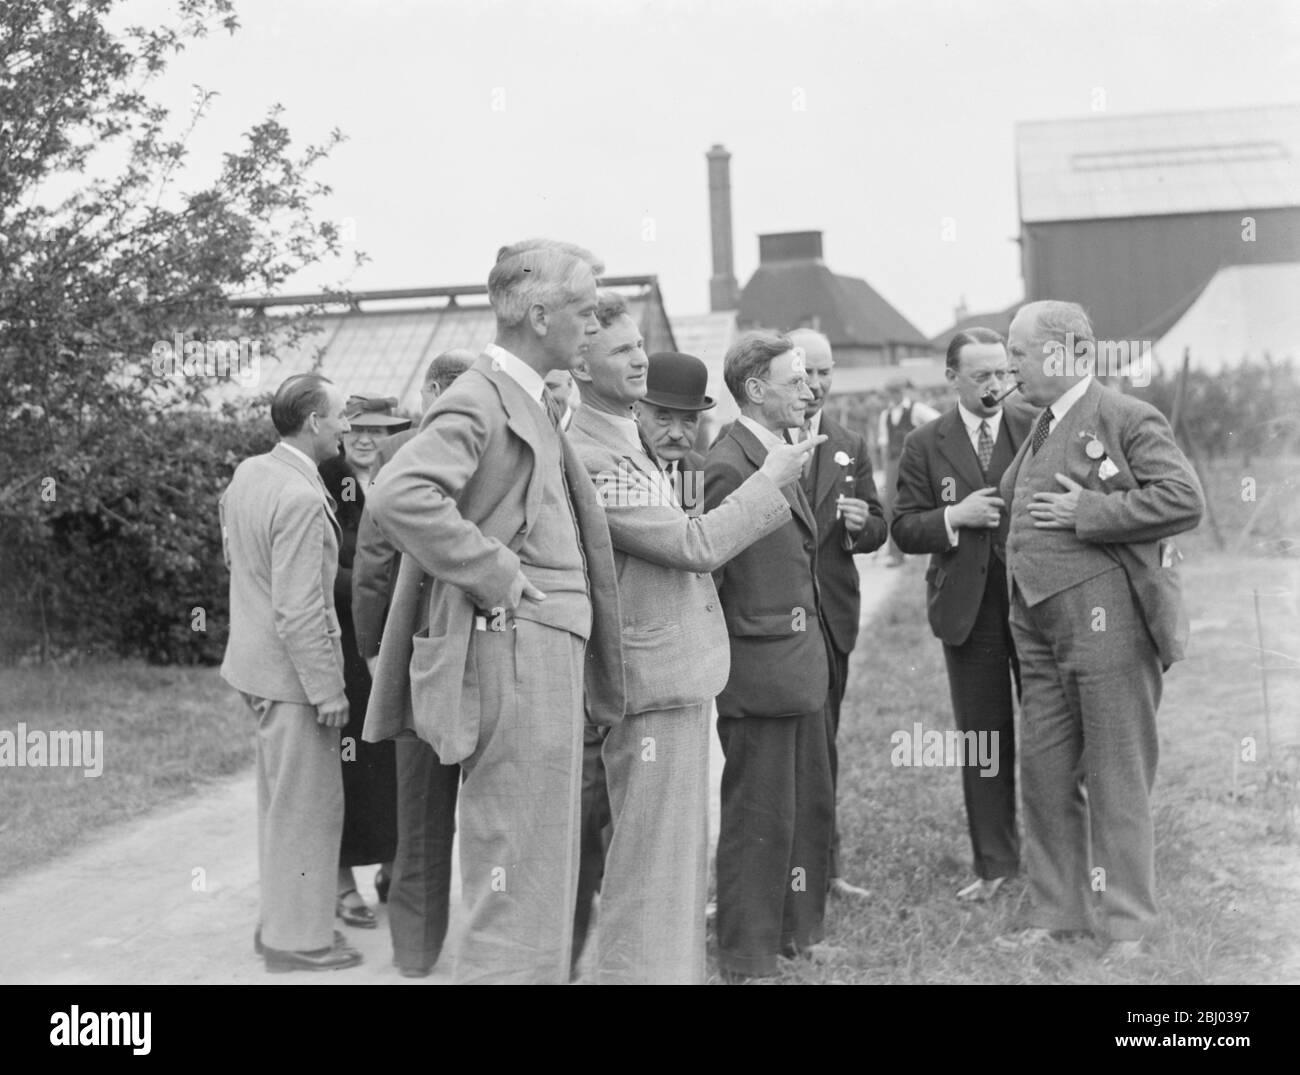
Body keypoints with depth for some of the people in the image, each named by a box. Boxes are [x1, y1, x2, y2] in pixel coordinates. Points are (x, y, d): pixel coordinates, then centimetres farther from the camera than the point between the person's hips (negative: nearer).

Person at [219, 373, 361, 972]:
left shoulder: (246, 474, 5)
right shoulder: (302, 499, -23)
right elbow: (299, 611, -24)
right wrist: (326, 689, -19)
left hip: (254, 659, 10)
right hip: (292, 672, -10)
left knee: (279, 798, 20)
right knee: (309, 805, 2)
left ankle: (279, 918, 32)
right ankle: (298, 938, 11)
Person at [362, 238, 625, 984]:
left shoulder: (532, 402, 16)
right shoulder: (480, 400, -13)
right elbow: (398, 495, -29)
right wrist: (493, 573, -22)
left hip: (551, 656, 10)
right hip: (513, 651, -10)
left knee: (548, 862, 18)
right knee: (520, 873, -6)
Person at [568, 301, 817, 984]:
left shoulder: (622, 437, 13)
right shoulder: (588, 456, -20)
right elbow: (694, 545, -19)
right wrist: (771, 479, -10)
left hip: (676, 667, 10)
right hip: (654, 675, -10)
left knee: (674, 850, 18)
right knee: (654, 855, -4)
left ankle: (671, 967, 29)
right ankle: (641, 970, 4)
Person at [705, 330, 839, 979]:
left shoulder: (783, 456, 13)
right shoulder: (728, 466, -18)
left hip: (801, 664, 9)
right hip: (760, 669, -9)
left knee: (811, 805, 18)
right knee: (758, 819, 2)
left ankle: (797, 930, 33)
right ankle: (748, 958, 14)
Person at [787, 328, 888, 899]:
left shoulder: (851, 447, 11)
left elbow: (877, 528, 9)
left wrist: (860, 526, -13)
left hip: (828, 615, 5)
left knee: (821, 742, 13)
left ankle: (822, 865, 23)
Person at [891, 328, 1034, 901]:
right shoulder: (924, 445, 3)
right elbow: (903, 528, 1)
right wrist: (954, 517, -15)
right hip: (968, 607, 1)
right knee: (982, 739, 9)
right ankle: (994, 864, 21)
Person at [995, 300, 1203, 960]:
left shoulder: (1128, 418, -9)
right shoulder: (1039, 430, 17)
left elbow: (1184, 500, -19)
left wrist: (1084, 512, -18)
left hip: (1106, 618, -8)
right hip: (1039, 627, 8)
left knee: (1115, 777, 0)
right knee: (1043, 774, 12)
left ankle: (1126, 921, 12)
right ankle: (1057, 910, 24)